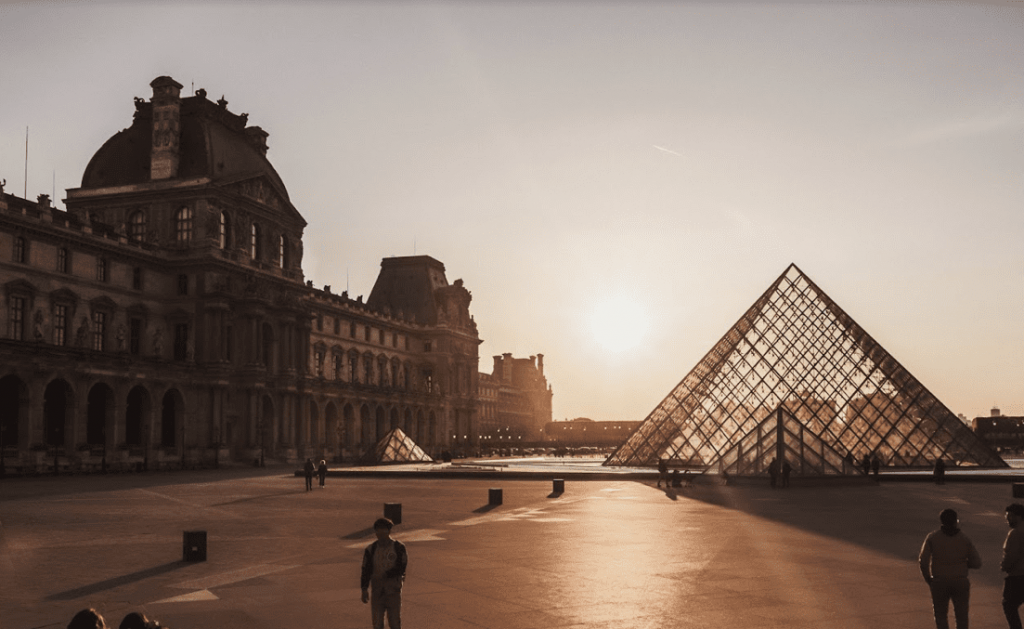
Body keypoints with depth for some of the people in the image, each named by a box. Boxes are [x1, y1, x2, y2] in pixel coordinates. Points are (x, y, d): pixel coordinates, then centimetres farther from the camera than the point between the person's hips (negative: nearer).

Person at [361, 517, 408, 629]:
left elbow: (401, 568, -8)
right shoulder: (371, 550, 2)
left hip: (393, 590, -2)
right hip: (377, 591, 2)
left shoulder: (399, 547, -4)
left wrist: (384, 575, -15)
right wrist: (364, 589, -8)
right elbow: (365, 570, 1)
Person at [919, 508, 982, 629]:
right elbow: (977, 563, -3)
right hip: (960, 582, 1)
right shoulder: (965, 539, -2)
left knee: (941, 615, 14)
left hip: (939, 582, -1)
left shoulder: (932, 537, -4)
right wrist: (963, 563, 15)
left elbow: (923, 561, -7)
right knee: (961, 616, 13)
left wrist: (928, 579, 6)